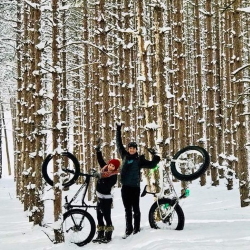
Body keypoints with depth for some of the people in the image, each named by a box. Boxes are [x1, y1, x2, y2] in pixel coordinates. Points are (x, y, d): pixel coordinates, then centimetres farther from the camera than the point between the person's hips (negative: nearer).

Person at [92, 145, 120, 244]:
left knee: (107, 217, -6)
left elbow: (106, 187, -29)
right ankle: (100, 235, 19)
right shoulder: (104, 168, 3)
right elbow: (100, 160, 17)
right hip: (99, 197, 8)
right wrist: (98, 151, 8)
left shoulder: (114, 176, -18)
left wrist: (100, 177, -37)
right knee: (99, 216, 11)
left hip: (106, 198, -8)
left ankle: (108, 236, 0)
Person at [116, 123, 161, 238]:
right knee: (127, 209, 8)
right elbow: (119, 144, 15)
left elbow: (151, 165, 1)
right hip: (125, 186, 3)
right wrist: (118, 130, 16)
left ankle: (136, 229, 7)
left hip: (135, 187, -3)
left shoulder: (139, 159, 4)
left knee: (135, 209, 2)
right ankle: (128, 229, 13)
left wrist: (155, 159, -18)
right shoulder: (124, 156, 10)